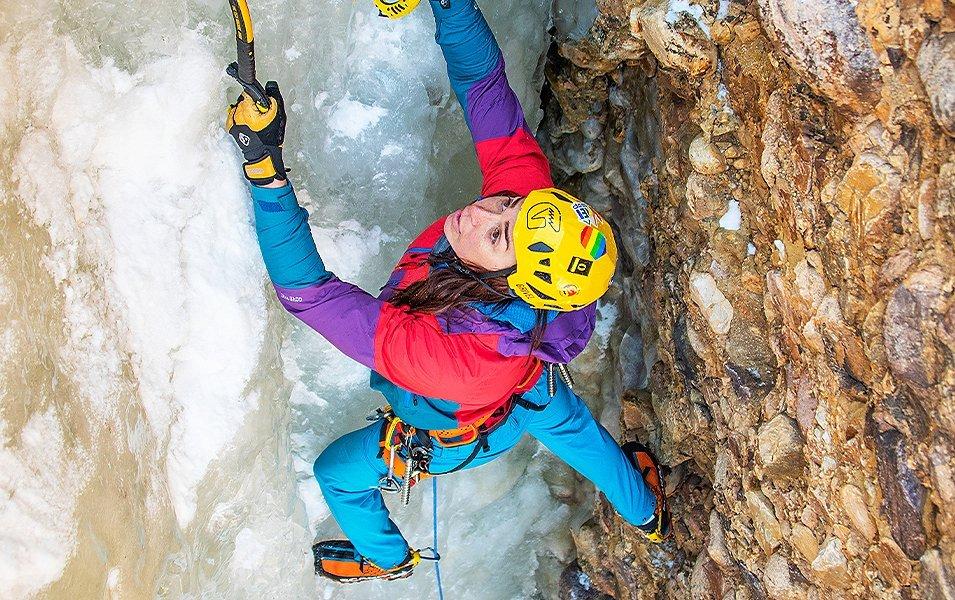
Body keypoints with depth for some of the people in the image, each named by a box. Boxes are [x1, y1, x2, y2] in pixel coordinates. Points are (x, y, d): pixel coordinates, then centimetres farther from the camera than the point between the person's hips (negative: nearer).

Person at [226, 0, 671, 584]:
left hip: (457, 433, -5)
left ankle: (386, 557, 58)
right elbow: (484, 81, -33)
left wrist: (265, 167, -60)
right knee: (575, 431, 37)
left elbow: (308, 291, -54)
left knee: (337, 473, 24)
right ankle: (647, 511, 68)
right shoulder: (530, 195, -40)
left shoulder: (452, 355, -54)